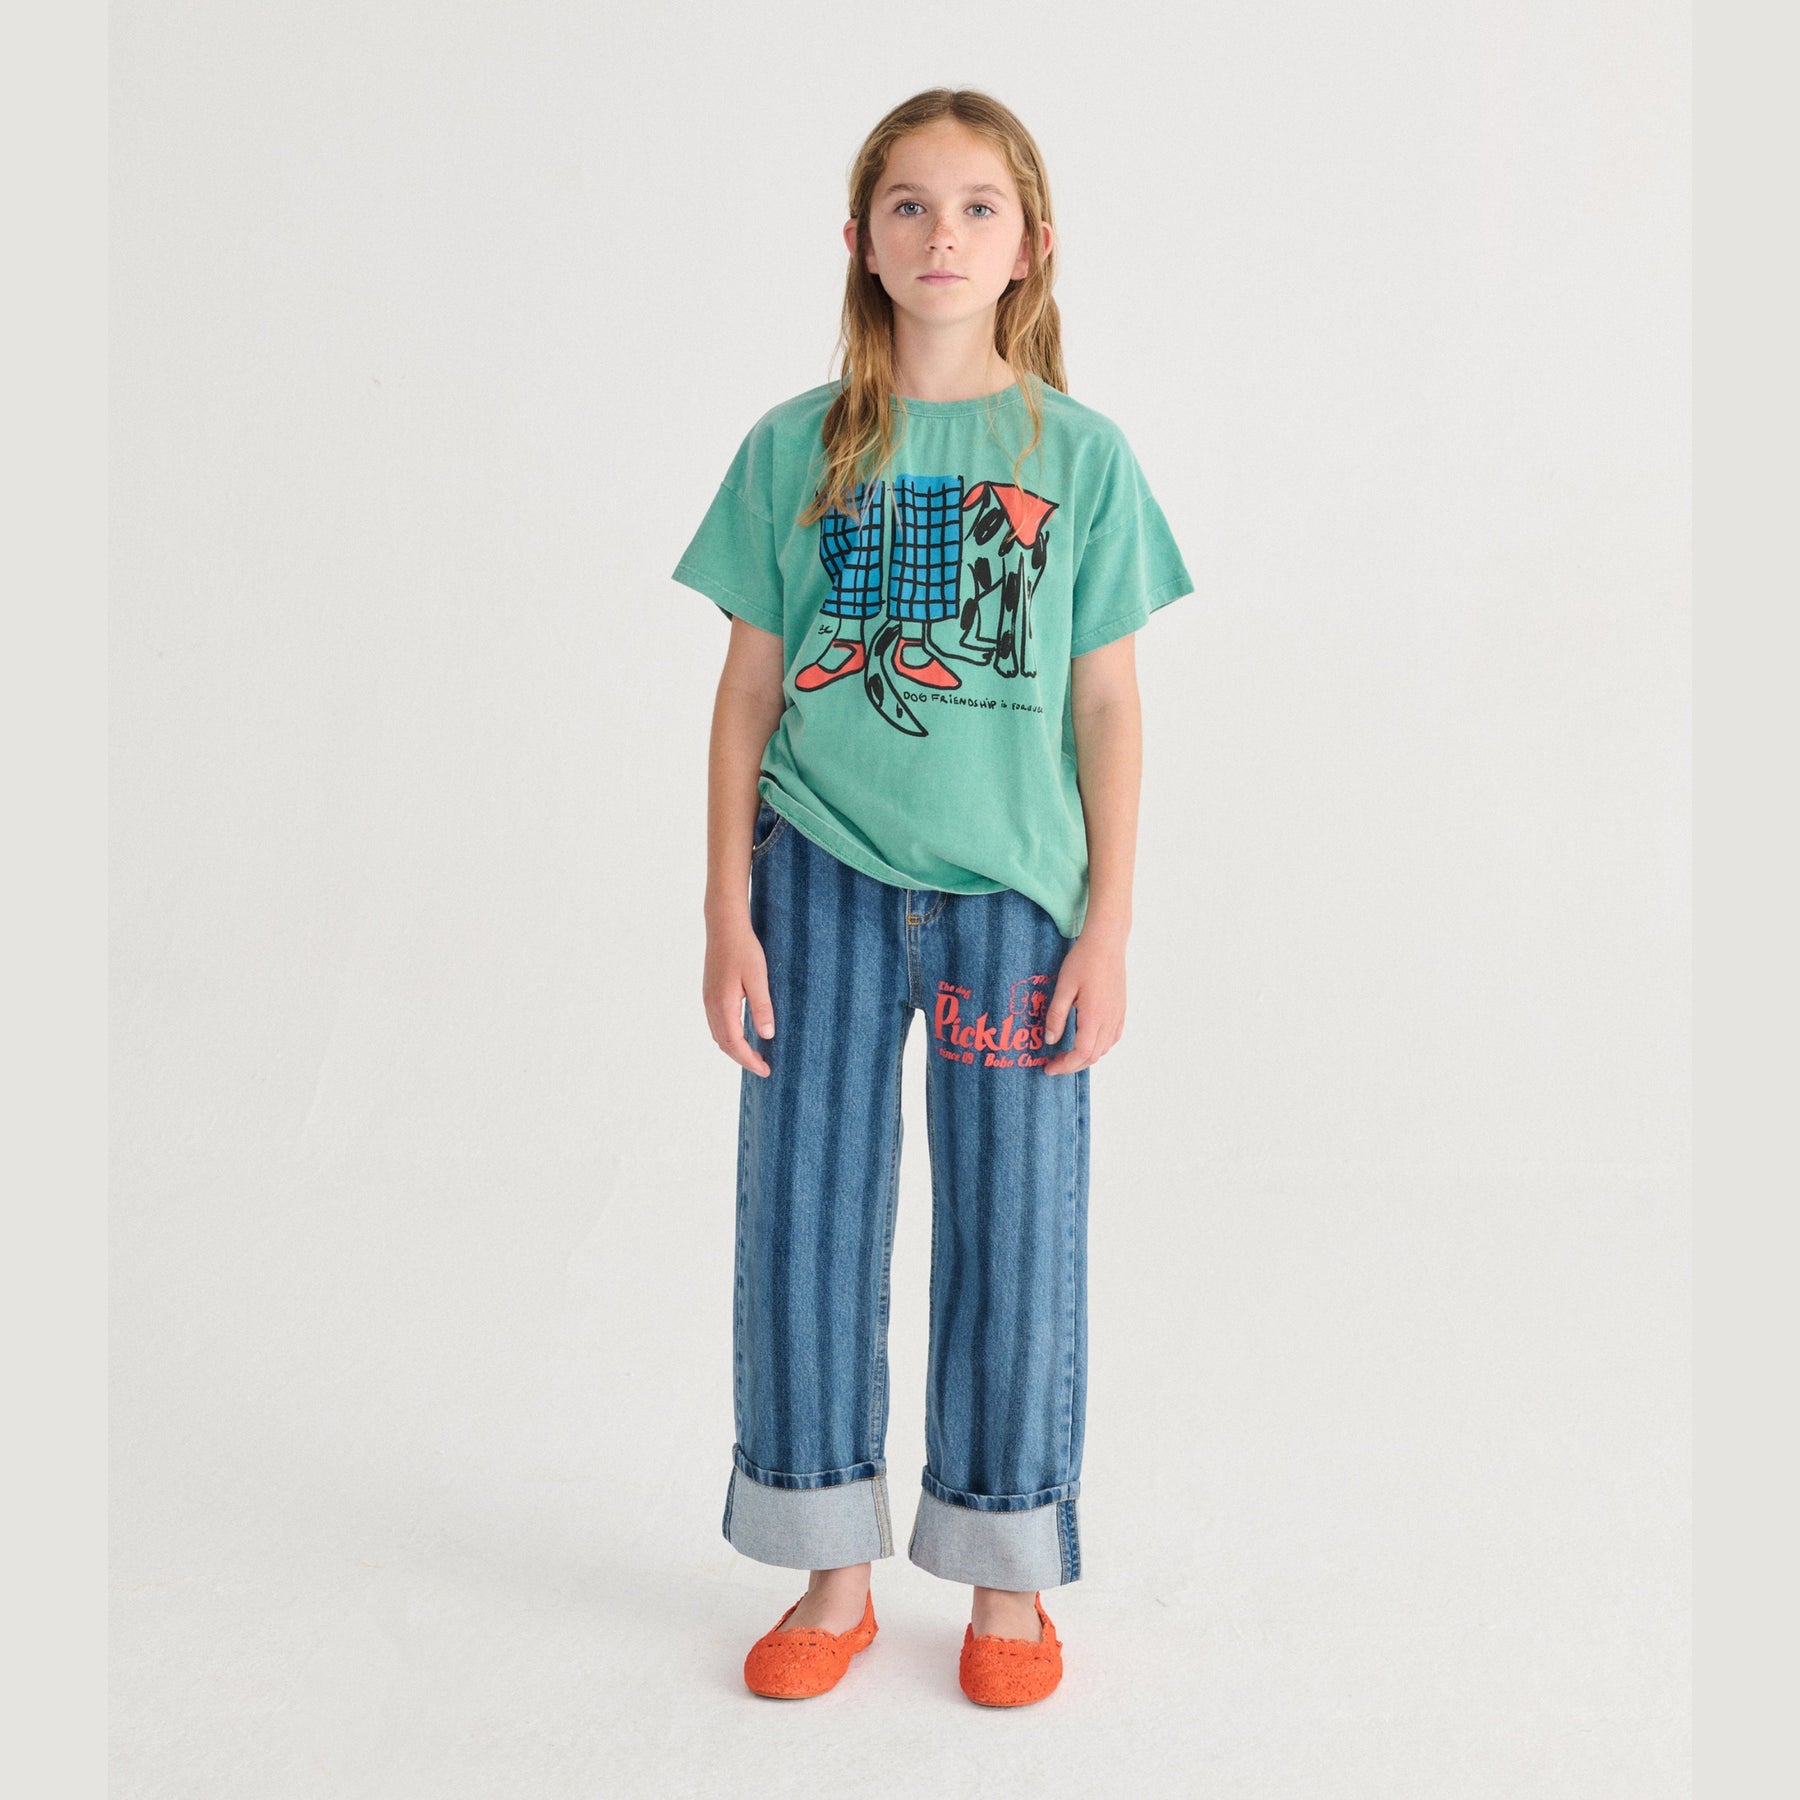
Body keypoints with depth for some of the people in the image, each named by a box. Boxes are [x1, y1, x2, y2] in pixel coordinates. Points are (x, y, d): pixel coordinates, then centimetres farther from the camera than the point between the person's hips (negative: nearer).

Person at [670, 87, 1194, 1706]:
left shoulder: (1078, 452, 1)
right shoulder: (794, 447, 3)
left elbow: (1108, 707, 2)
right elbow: (748, 689, 5)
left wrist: (1107, 929, -2)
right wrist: (728, 911, 0)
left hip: (1011, 889, -1)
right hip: (822, 880, 1)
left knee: (1014, 1226, 6)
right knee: (806, 1217, 7)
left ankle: (1007, 1572, 26)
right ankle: (834, 1569, 26)